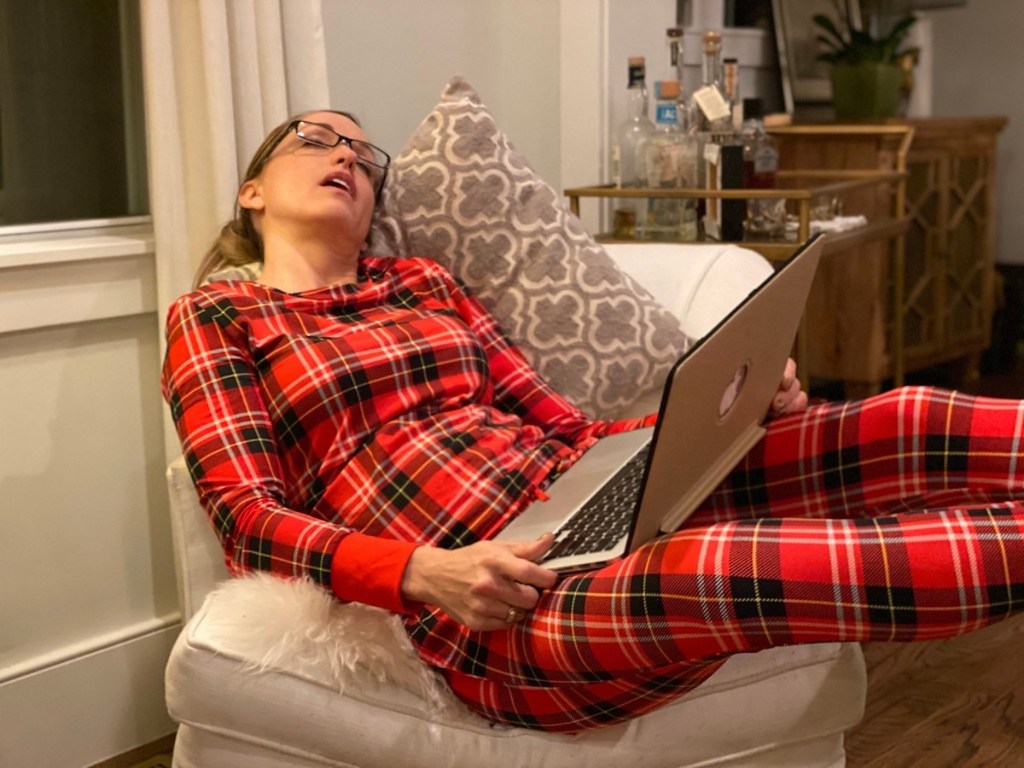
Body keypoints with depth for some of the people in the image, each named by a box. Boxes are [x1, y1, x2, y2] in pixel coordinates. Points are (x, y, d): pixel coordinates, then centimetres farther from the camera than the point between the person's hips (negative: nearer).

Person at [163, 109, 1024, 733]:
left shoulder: (424, 284, 24)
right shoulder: (215, 317, 12)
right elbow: (249, 519, 0)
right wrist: (423, 571, -20)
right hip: (495, 601, -6)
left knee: (902, 429, -15)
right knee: (711, 569, -38)